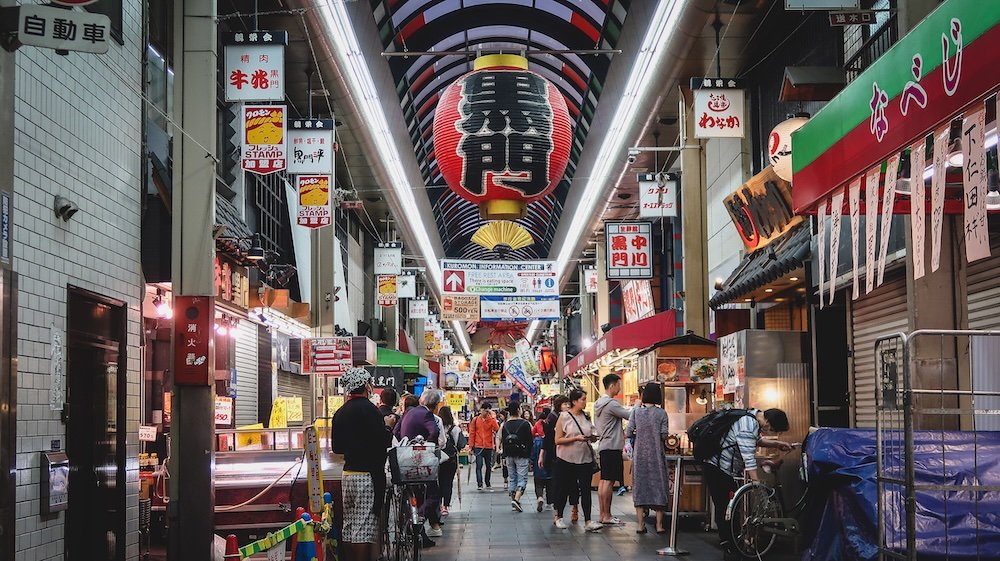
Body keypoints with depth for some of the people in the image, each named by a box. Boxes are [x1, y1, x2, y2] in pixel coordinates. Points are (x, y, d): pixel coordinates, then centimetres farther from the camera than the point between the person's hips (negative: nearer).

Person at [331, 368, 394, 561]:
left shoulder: (340, 413, 11)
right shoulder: (368, 408, -13)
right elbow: (383, 442, -19)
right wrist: (387, 426, -1)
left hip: (347, 475, 8)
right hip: (367, 475, -8)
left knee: (349, 527, 12)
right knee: (365, 527, -6)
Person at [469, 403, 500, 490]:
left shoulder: (491, 420, 3)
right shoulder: (475, 420, 3)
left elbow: (497, 429, -14)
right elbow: (472, 433, 4)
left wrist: (492, 417, -14)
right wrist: (471, 446, -1)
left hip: (489, 447, 2)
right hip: (478, 447, -2)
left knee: (489, 466, 10)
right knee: (479, 465, -8)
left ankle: (487, 483, 22)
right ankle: (479, 484, -10)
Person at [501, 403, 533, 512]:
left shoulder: (505, 425, 6)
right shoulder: (525, 424, -9)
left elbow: (503, 441, 10)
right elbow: (529, 441, -7)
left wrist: (505, 456, 16)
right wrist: (528, 454, 6)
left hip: (509, 456, 5)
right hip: (521, 456, -5)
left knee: (512, 478, 14)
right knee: (522, 478, -3)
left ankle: (513, 499, 13)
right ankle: (516, 499, -20)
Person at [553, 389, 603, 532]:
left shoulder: (586, 417, 9)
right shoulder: (564, 417, -7)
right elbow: (557, 440, -10)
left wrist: (593, 437, -3)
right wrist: (576, 438, -20)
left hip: (585, 459, 4)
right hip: (567, 460, -4)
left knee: (586, 489, -4)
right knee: (565, 489, 7)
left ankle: (588, 522, -6)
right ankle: (558, 517, 25)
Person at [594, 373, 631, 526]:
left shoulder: (598, 403, 15)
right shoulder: (611, 404, -16)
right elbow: (630, 416, -18)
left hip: (603, 445, 10)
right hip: (612, 446, -10)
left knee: (603, 480, 10)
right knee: (609, 481, -7)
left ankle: (602, 514, 13)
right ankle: (607, 516, -6)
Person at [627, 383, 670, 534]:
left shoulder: (636, 411, -3)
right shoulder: (661, 413, -6)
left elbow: (629, 433, -5)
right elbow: (664, 435, -8)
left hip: (639, 455, 1)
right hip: (656, 454, -1)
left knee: (640, 485, 7)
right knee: (658, 486, 6)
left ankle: (641, 524, 4)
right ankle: (659, 524, 5)